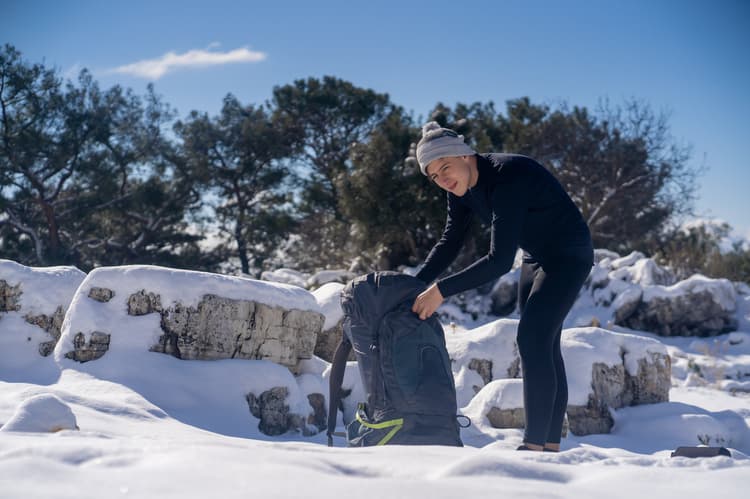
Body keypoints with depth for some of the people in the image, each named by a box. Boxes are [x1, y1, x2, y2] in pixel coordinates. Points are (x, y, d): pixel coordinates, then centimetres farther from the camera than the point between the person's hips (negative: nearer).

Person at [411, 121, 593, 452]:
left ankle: (534, 445, -18)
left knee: (532, 340, -19)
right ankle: (551, 445, 12)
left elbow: (500, 260, -38)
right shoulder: (461, 188, -5)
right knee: (542, 346, 8)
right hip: (535, 256, 9)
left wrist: (441, 290, -39)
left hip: (569, 255, -9)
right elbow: (449, 244, 3)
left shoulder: (507, 177, -33)